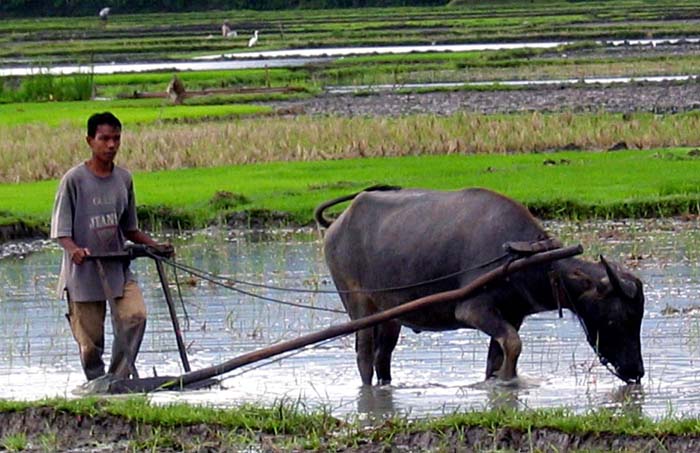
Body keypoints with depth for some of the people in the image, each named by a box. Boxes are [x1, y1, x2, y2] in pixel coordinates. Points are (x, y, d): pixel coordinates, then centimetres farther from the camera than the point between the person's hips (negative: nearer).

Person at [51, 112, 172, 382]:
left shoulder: (123, 179, 8)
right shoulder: (74, 179, -8)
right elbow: (60, 230, -10)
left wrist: (154, 246, 5)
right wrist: (74, 249, -29)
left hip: (118, 268, 4)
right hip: (84, 271, -4)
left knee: (135, 315, -19)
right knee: (90, 341, -1)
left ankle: (119, 377, -13)